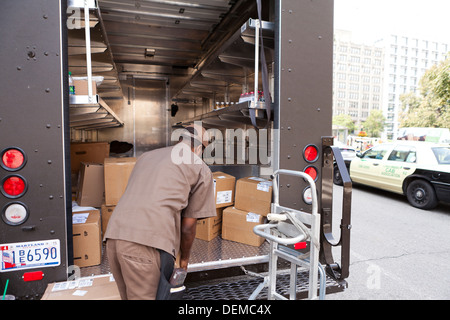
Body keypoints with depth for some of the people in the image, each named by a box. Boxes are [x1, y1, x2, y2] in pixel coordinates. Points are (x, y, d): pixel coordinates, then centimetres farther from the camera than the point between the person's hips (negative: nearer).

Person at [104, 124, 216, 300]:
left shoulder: (146, 156, 27)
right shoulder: (201, 169, 10)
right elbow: (188, 225, 7)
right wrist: (184, 259, 26)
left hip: (113, 234, 7)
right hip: (148, 244, -6)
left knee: (129, 295, 21)